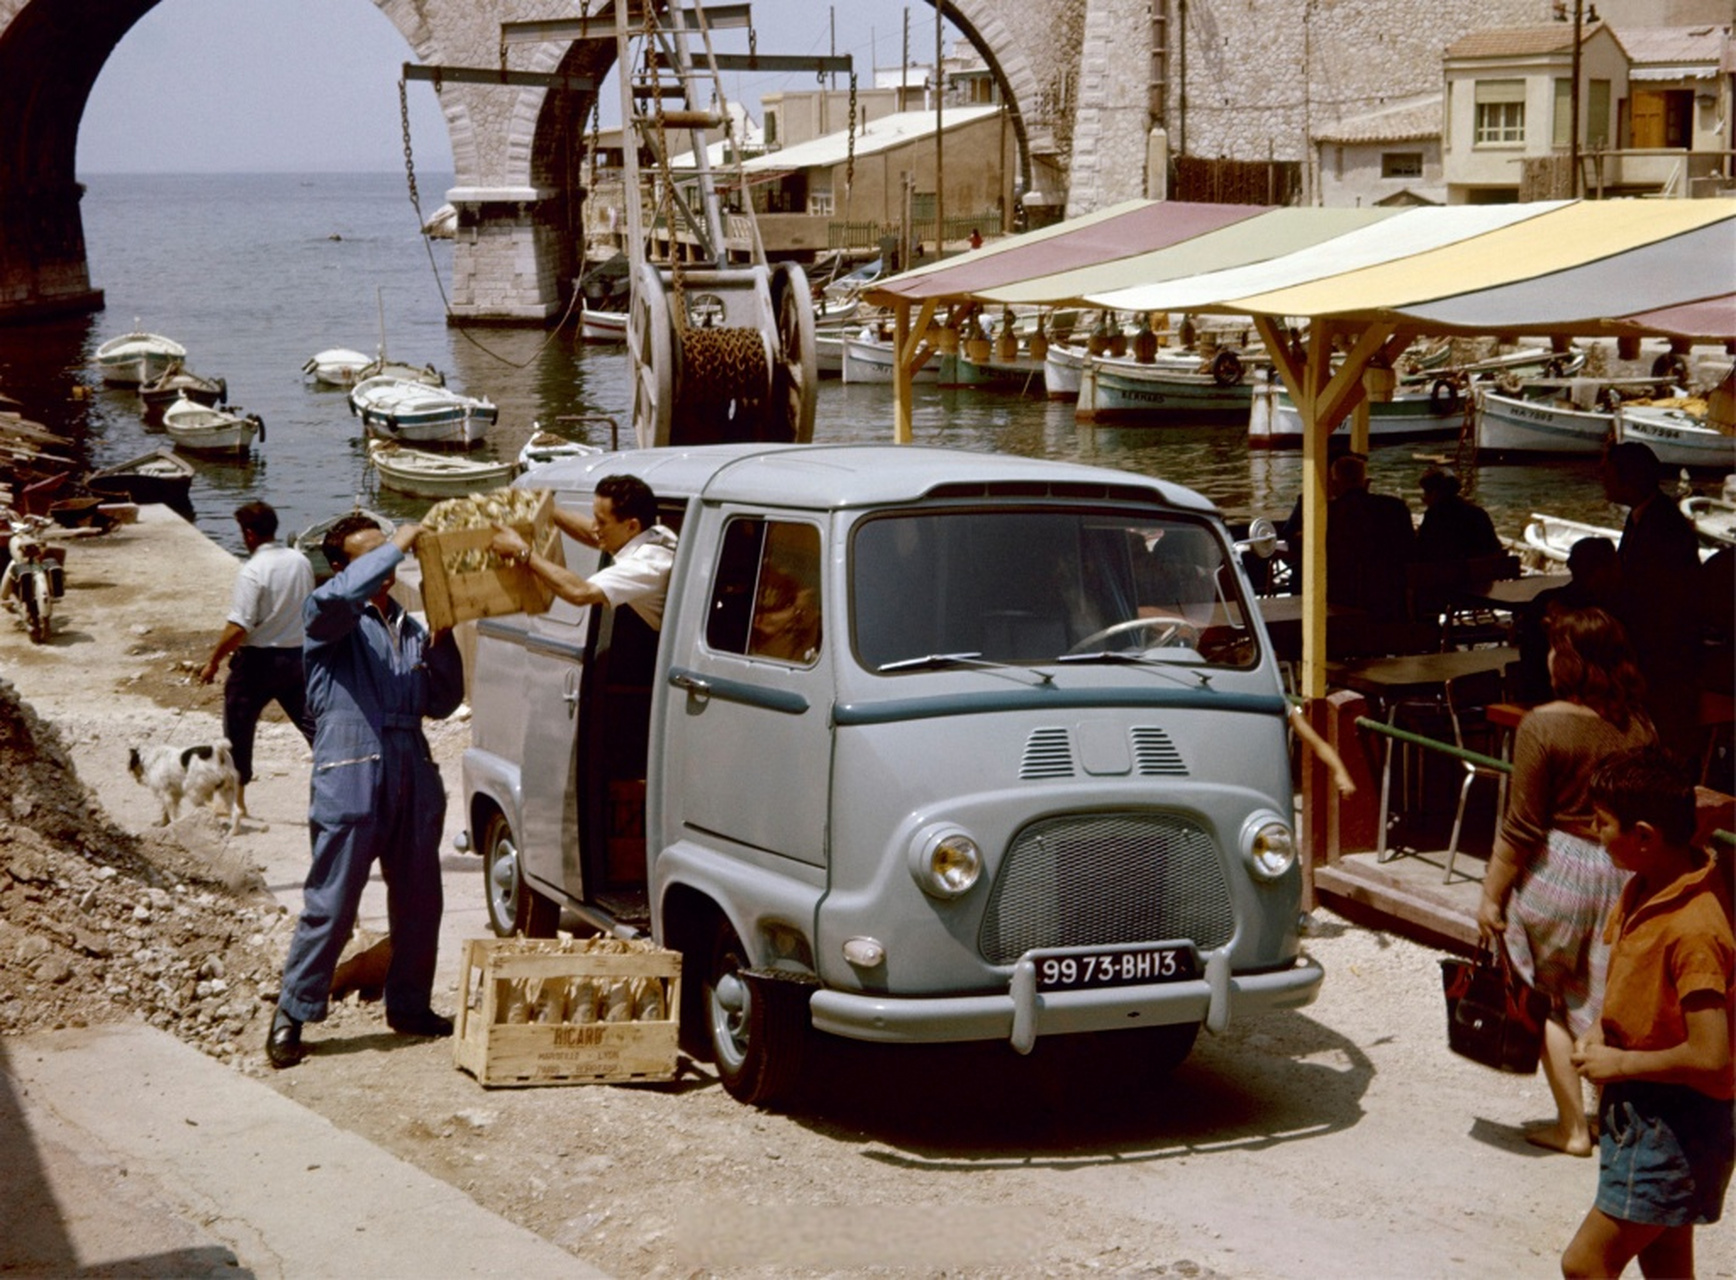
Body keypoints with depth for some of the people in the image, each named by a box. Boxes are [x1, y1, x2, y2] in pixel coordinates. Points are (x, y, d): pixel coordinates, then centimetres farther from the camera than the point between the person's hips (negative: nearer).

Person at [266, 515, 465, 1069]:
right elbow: (338, 595, -26)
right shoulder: (330, 619, 0)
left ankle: (410, 1007, 27)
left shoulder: (409, 628, 20)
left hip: (413, 777, 7)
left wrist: (442, 643, 3)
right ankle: (290, 1017, 5)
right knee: (330, 908, -4)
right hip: (351, 780, -7)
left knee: (419, 904, 12)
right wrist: (397, 546, -19)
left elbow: (442, 703, 18)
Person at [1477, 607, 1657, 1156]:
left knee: (1551, 1001, 9)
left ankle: (1572, 1127, 13)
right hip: (1624, 870, 5)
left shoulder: (1545, 725, -15)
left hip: (1558, 869, -5)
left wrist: (1491, 895, -6)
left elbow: (1522, 829, -14)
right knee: (1607, 1002, 15)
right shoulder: (1638, 727, 1)